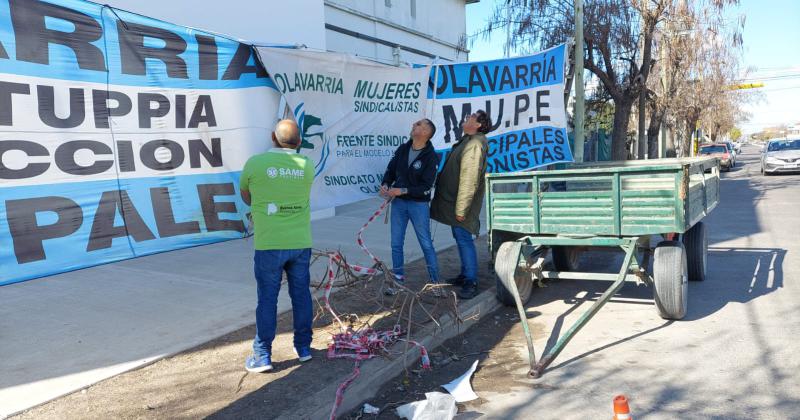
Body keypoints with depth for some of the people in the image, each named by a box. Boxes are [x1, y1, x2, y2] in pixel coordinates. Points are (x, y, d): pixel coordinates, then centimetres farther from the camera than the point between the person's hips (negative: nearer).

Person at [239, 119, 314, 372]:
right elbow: (299, 196, 10)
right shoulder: (307, 166, 1)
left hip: (269, 244, -2)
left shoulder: (255, 163, -6)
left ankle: (262, 356, 11)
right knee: (301, 295, 14)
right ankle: (304, 347, 24)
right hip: (301, 243, 3)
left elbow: (245, 195, 9)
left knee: (267, 299, 5)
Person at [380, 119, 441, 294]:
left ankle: (435, 281, 17)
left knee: (426, 244, 5)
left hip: (419, 204, -5)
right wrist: (385, 185, -9)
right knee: (396, 244, 10)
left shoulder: (431, 157, -13)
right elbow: (390, 170, 11)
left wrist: (402, 191, -20)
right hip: (398, 202, 5)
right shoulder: (402, 149, 2)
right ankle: (398, 279, 23)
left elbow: (426, 187, -16)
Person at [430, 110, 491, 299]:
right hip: (453, 201, 10)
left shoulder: (474, 144, -19)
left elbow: (469, 179, -24)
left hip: (461, 202, -10)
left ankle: (471, 282, -1)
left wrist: (461, 208, -24)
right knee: (461, 239, 17)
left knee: (464, 240, -7)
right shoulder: (467, 140, 15)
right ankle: (465, 275, 29)